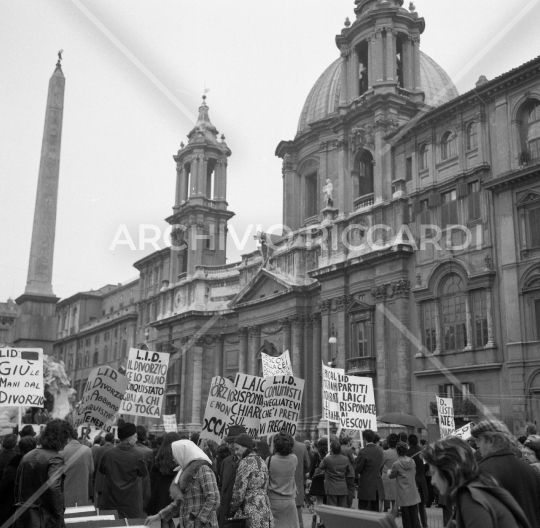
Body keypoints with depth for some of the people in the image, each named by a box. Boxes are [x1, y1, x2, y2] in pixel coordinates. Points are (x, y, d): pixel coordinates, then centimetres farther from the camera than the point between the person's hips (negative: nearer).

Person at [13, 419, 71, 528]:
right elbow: (53, 488, -24)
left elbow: (17, 485, 12)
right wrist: (59, 513, -15)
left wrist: (20, 505, 19)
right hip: (44, 518, -7)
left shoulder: (27, 456, 8)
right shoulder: (55, 459, -13)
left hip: (23, 515, 7)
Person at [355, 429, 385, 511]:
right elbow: (380, 466, 12)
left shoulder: (363, 452, -17)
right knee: (375, 509, 13)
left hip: (365, 485, -6)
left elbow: (357, 469, -12)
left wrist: (358, 475, 9)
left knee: (363, 509, 2)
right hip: (377, 486, 6)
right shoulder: (380, 451, 3)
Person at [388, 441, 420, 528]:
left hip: (403, 495, -4)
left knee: (406, 515, 4)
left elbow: (391, 476, -1)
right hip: (413, 494, 4)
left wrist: (389, 471, 20)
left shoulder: (396, 464, -16)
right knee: (414, 515, 10)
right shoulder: (412, 461, -1)